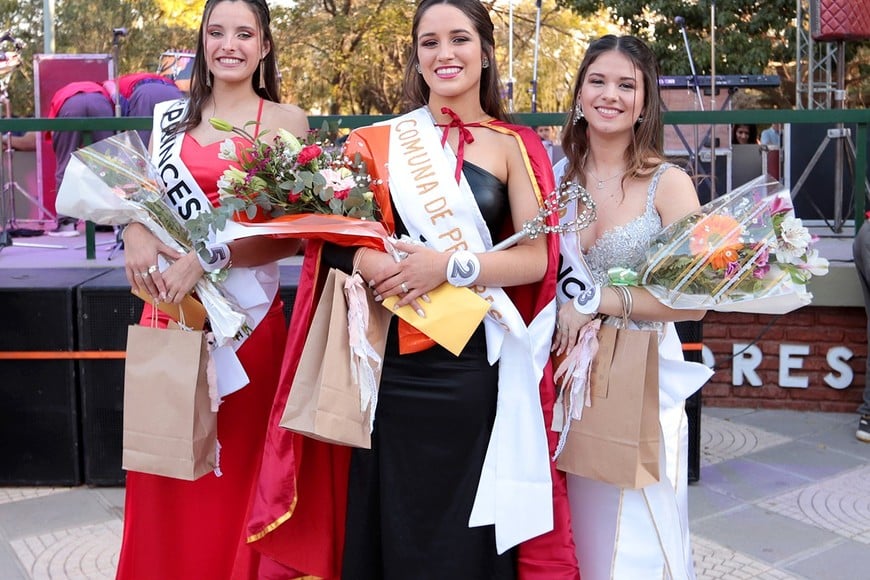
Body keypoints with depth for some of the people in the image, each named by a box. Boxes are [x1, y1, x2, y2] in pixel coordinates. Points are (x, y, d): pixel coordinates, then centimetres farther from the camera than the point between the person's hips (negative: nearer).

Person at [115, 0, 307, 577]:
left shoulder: (285, 120, -1)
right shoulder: (171, 116, 11)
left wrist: (208, 256, -21)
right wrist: (135, 234, -11)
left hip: (245, 310, -3)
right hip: (168, 306, 4)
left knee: (235, 468, 4)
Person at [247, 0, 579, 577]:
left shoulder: (513, 147, 5)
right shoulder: (379, 142, 8)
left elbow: (537, 258, -3)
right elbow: (332, 237, 4)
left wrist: (450, 264, -16)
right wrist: (375, 263, -16)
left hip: (475, 367, -1)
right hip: (392, 364, 1)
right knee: (389, 526, 8)